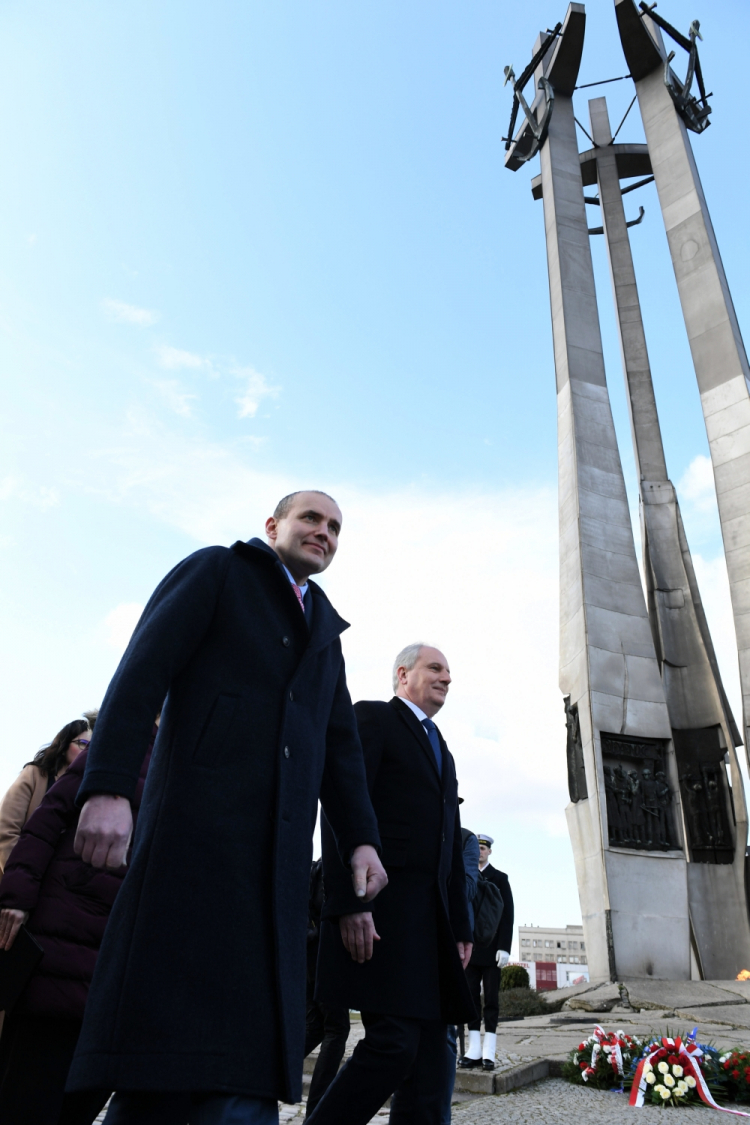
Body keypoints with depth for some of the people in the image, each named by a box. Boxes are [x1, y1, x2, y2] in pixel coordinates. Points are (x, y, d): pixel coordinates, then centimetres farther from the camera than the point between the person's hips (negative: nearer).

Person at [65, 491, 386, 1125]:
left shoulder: (326, 631, 25)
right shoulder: (217, 571, 8)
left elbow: (341, 747, 22)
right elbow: (142, 673, -5)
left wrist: (361, 838, 9)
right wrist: (108, 787, -18)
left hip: (281, 846, 6)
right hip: (196, 819, -5)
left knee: (252, 1034, 1)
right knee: (166, 1015, -7)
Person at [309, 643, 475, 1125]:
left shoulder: (443, 752, 26)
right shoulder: (371, 718, 1)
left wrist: (461, 927, 16)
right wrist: (348, 903, -20)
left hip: (431, 921, 8)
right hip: (381, 912, -8)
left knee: (430, 1055, 6)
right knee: (394, 1043, -14)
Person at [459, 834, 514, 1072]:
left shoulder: (500, 878, 4)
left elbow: (507, 914, -2)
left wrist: (504, 947, -11)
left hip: (491, 949, -3)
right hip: (469, 947, 3)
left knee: (491, 997, 0)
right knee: (471, 996, 3)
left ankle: (489, 1052, 2)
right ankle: (474, 1050, 7)